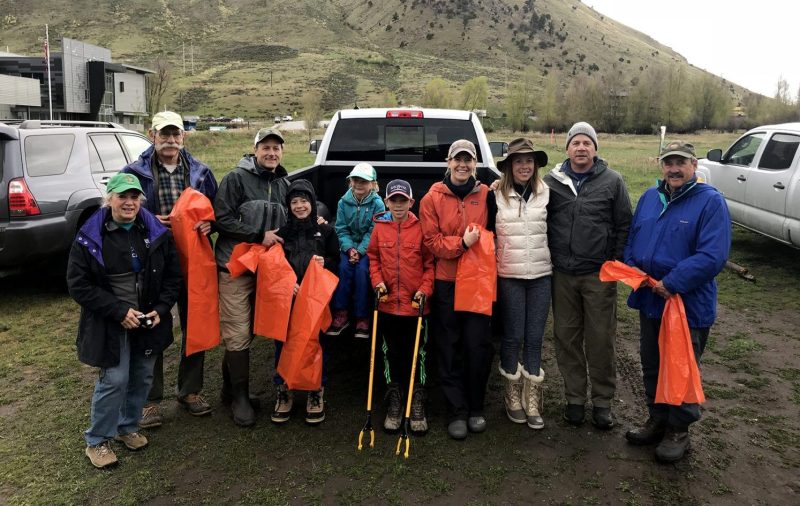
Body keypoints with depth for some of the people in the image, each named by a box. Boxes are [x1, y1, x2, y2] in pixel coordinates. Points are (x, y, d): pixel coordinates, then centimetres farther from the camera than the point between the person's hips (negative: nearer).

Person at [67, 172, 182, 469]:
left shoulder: (157, 232, 0)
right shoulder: (90, 236, -8)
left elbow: (173, 275, 5)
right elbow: (78, 284, -9)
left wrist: (160, 310, -9)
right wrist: (119, 311, -17)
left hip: (149, 320, 4)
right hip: (110, 324, -3)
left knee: (143, 377, 12)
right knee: (114, 380, -5)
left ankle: (128, 428, 35)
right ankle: (96, 441, 16)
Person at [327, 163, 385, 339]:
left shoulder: (377, 204, -8)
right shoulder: (343, 202, 1)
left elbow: (374, 233, -12)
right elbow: (341, 229, 0)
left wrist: (360, 251, -21)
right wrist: (349, 249, -16)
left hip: (368, 247, -3)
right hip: (349, 246, 3)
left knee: (362, 269, -27)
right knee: (344, 267, -25)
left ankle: (362, 317, -16)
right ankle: (341, 313, -16)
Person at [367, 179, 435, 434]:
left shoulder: (420, 228, -4)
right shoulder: (380, 227, 2)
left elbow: (429, 262, -1)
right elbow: (373, 257, 11)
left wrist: (425, 288, -11)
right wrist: (377, 281, -4)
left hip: (415, 305, -2)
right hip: (388, 304, 2)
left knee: (416, 355, 6)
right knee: (391, 355, 12)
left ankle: (417, 406, 20)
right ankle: (394, 403, 27)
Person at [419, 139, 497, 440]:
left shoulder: (486, 195, 6)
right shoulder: (433, 198, 2)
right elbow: (431, 241, -5)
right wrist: (461, 243, -16)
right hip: (446, 282, -1)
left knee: (479, 346, 3)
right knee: (449, 349, 5)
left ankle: (475, 408, 22)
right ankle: (457, 411, 17)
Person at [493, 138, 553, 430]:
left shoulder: (546, 194, 4)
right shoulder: (497, 196, -3)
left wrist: (554, 263, 11)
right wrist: (492, 262, 0)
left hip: (541, 275, 2)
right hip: (509, 276, -2)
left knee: (534, 340, 7)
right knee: (513, 338, 6)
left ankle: (532, 402, 18)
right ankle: (513, 398, 23)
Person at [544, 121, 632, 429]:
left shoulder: (612, 181, 1)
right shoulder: (551, 181, 5)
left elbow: (624, 225, 3)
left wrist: (617, 264, -1)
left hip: (599, 275, -2)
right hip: (562, 274, 2)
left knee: (601, 340, 4)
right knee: (566, 338, 9)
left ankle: (603, 401, 19)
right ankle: (574, 398, 24)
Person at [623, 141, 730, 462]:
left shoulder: (711, 202, -13)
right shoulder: (649, 197, 6)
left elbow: (713, 256, -21)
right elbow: (632, 240, 14)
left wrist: (671, 284, -22)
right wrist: (633, 270, -4)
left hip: (689, 306, -6)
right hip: (649, 301, 6)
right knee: (651, 366, 18)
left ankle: (678, 431, 27)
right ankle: (657, 420, 37)